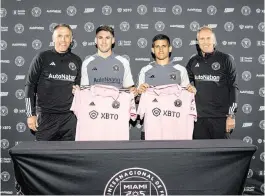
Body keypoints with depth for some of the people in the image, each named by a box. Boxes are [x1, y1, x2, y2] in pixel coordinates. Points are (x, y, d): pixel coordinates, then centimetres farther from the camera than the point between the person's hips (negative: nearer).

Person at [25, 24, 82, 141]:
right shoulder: (42, 58, -1)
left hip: (70, 117, 3)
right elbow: (30, 86, 1)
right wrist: (31, 114, -4)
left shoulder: (76, 61, 8)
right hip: (45, 116, -2)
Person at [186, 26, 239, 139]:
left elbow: (233, 88, -3)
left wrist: (231, 115, -7)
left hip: (220, 117, -3)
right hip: (199, 117, 3)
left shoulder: (225, 59, -2)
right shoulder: (193, 62, 7)